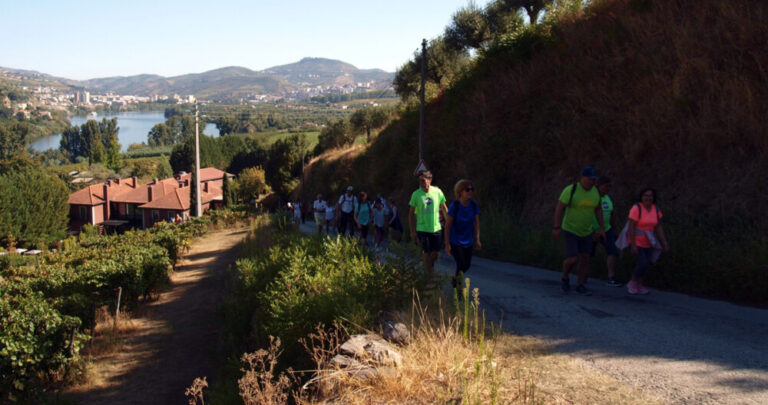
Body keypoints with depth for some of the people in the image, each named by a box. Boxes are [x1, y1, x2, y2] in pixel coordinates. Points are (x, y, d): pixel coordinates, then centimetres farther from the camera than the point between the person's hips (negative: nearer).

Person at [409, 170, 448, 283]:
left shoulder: (437, 192, -4)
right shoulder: (416, 194, -8)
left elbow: (444, 208, 9)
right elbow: (411, 213, -1)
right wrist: (412, 231, -3)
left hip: (436, 228, 2)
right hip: (422, 229, -2)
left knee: (436, 252, 8)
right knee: (427, 253, -1)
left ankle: (430, 267, 38)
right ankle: (429, 278, 11)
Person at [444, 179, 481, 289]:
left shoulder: (474, 205, -7)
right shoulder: (454, 206, -19)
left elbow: (476, 223, 2)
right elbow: (447, 226, -14)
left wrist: (477, 239, -1)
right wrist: (447, 244, -14)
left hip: (468, 242, 5)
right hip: (455, 242, -5)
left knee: (467, 265, 13)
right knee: (461, 265, -9)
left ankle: (455, 278, 42)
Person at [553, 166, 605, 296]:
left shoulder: (595, 191, -5)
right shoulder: (571, 190, -22)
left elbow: (598, 209, 7)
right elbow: (559, 208, -17)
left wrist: (602, 228, 4)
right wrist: (556, 227, -18)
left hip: (585, 231, 5)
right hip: (570, 230, -5)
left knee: (585, 259, 4)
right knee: (572, 259, -12)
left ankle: (581, 286, 20)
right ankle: (565, 279, 18)